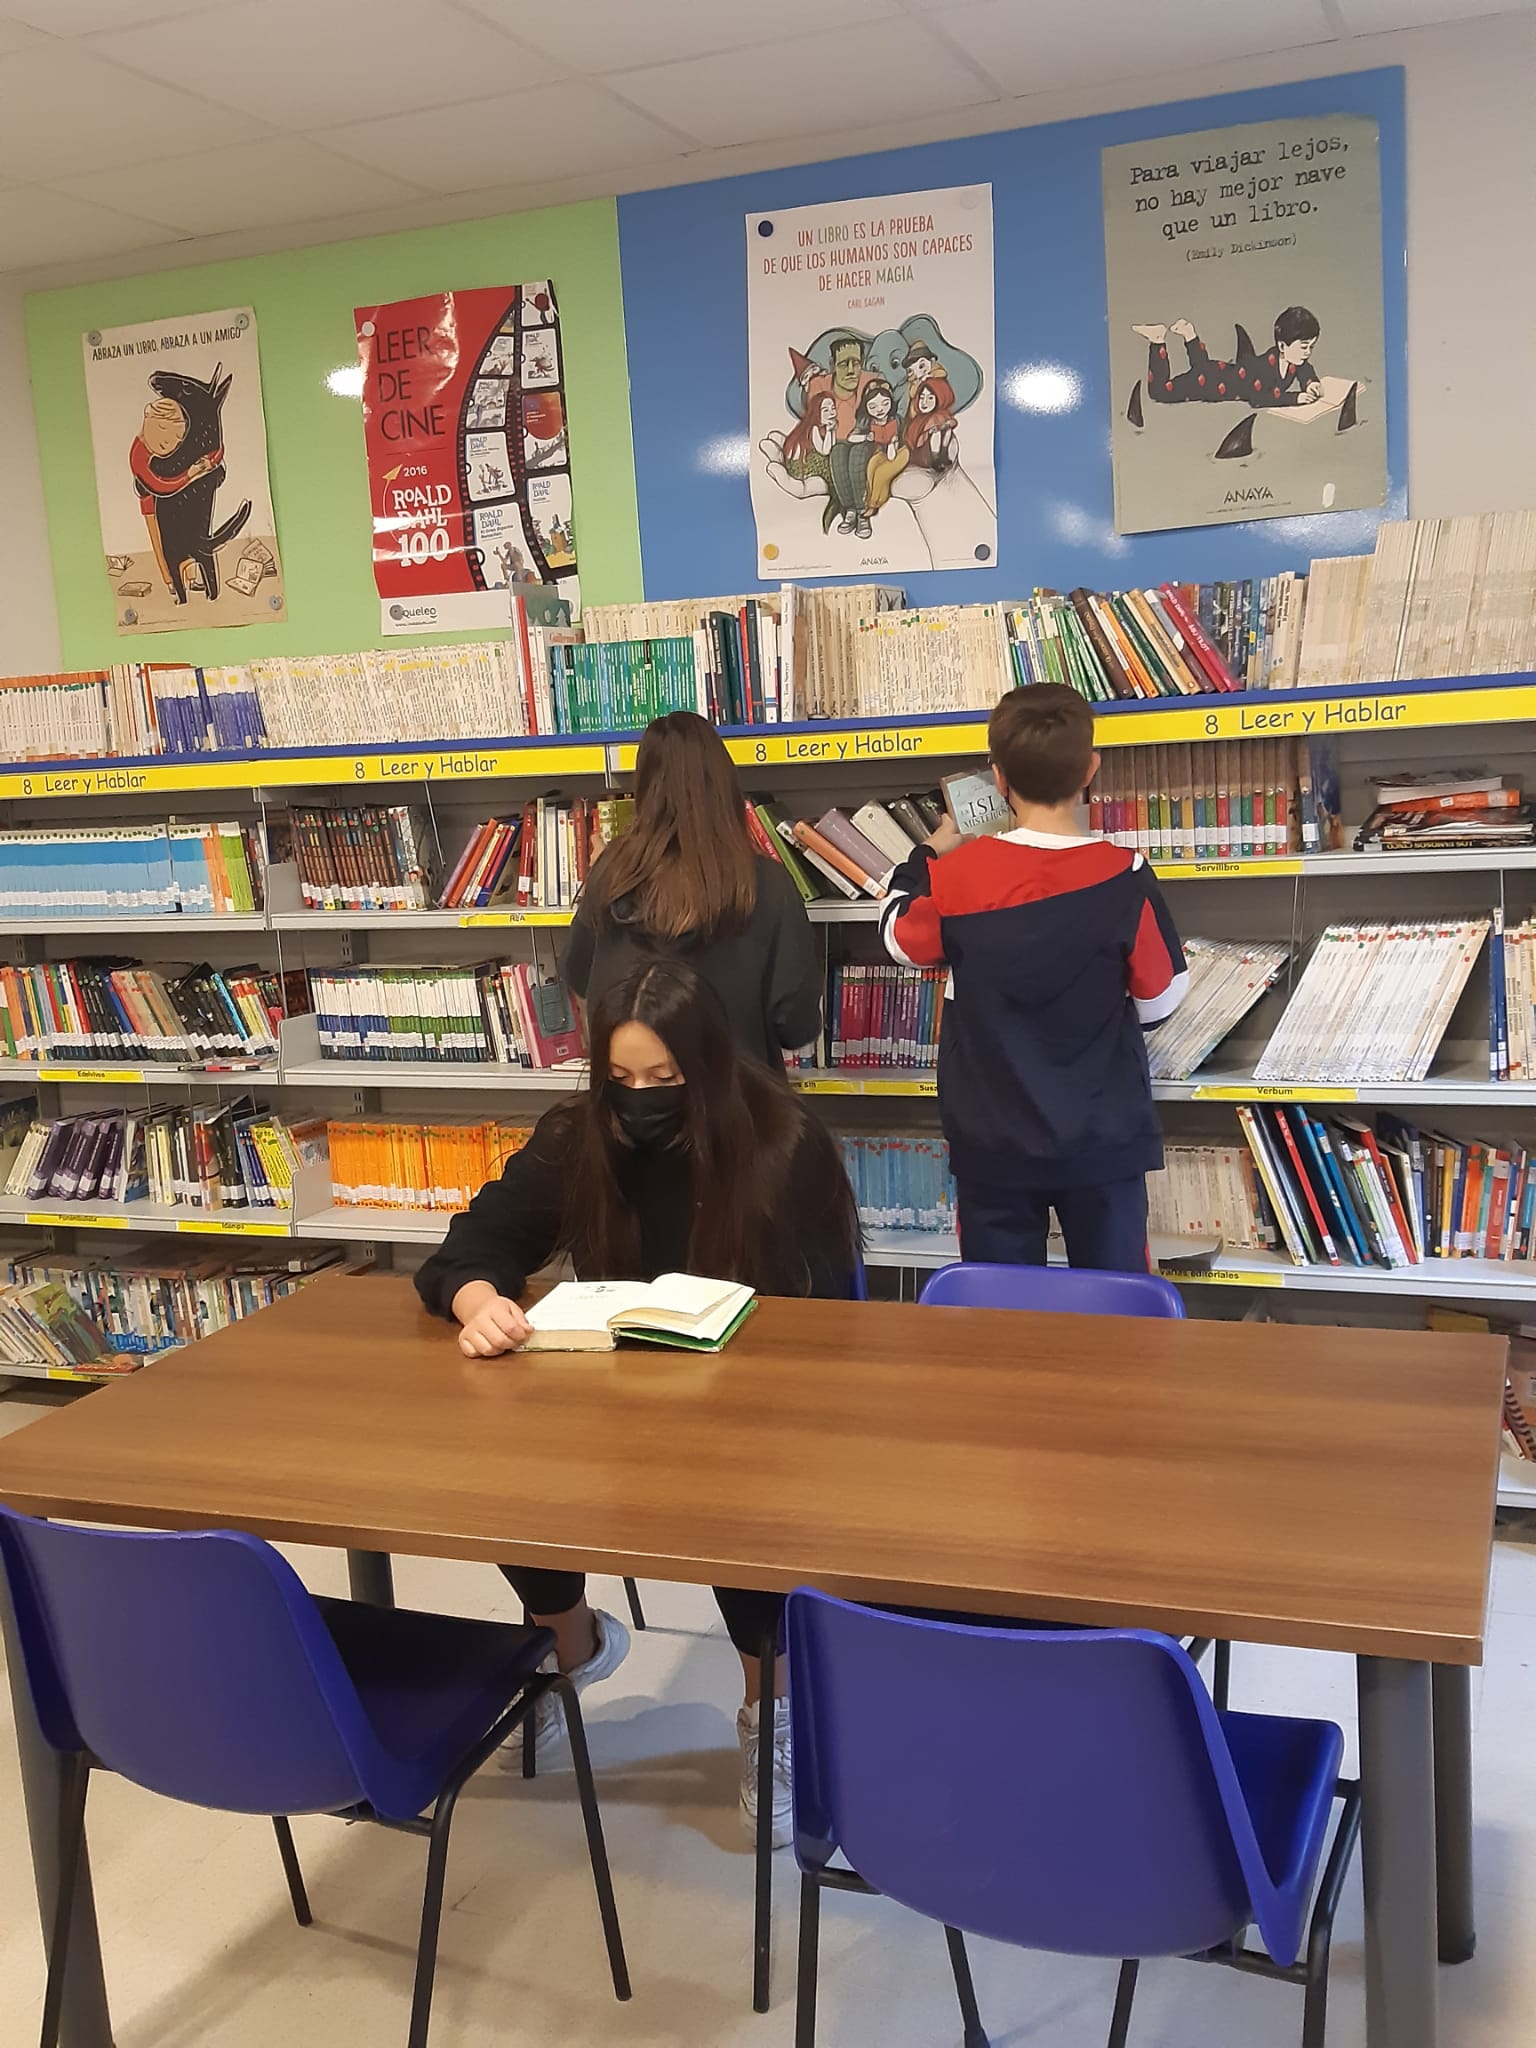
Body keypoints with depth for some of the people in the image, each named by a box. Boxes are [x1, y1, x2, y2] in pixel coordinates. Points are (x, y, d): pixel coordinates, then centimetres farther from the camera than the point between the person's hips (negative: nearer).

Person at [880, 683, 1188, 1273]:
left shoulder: (958, 874, -13)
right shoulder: (1124, 877, -14)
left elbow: (900, 939, 7)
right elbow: (1159, 997, -3)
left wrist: (929, 856, 21)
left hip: (992, 1142, 0)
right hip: (1102, 1139, 0)